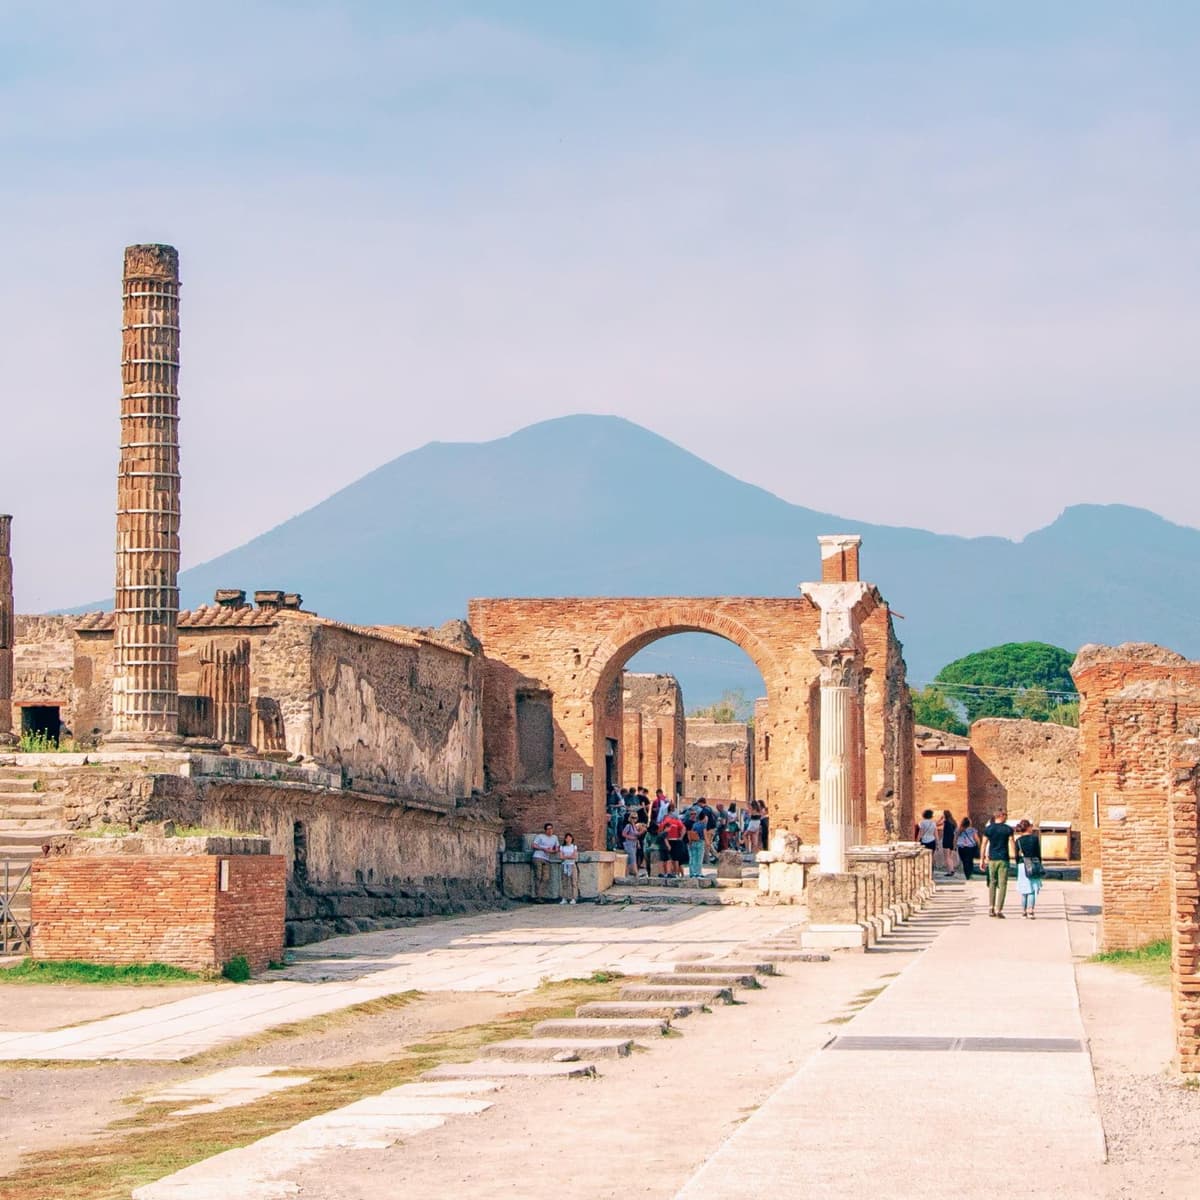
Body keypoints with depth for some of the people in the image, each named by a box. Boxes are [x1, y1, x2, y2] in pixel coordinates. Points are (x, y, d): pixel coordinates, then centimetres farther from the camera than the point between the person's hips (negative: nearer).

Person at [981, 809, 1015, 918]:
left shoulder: (988, 829, 2)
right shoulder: (1008, 829, -2)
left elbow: (984, 845, 2)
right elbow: (1012, 844, -3)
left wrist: (983, 860, 8)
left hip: (992, 859, 2)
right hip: (1004, 859, -2)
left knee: (992, 883, 14)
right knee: (1002, 884, 1)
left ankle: (991, 908, 8)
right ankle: (999, 910, -6)